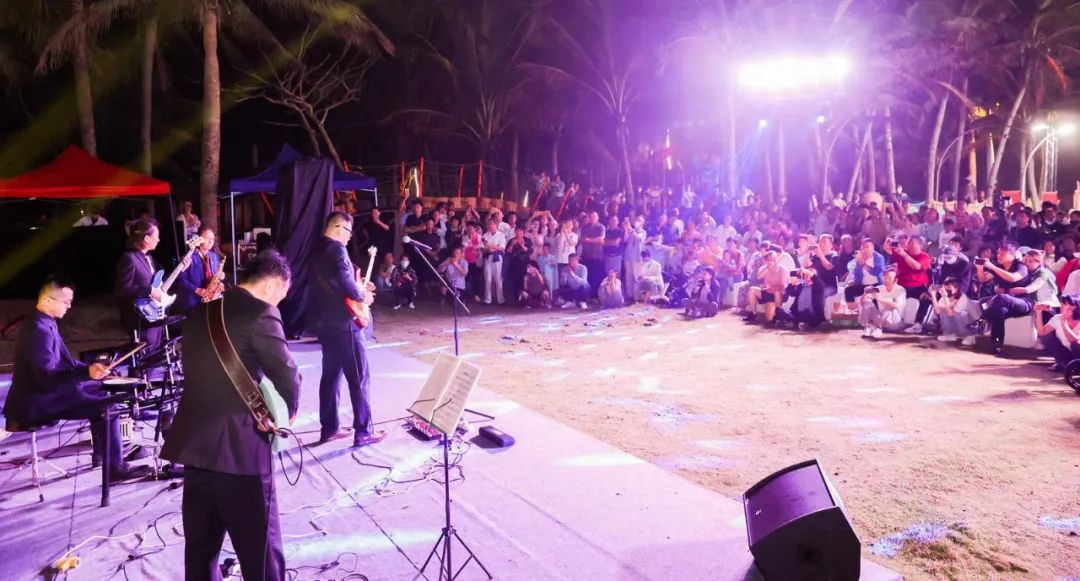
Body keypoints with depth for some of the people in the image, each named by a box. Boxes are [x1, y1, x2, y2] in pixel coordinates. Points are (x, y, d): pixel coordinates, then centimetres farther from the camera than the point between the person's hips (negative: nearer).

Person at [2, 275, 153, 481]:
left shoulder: (45, 323, 9)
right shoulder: (38, 330, -24)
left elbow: (60, 361, 18)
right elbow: (48, 377, -31)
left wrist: (90, 368, 7)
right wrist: (86, 372, -40)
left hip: (44, 391, 11)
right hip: (37, 402, -11)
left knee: (99, 390, 19)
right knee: (107, 406, -17)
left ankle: (102, 452, 25)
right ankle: (115, 468, -10)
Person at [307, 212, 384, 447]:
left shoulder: (317, 251, 16)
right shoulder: (337, 249, -14)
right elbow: (344, 280, -27)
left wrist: (359, 286, 16)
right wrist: (362, 296, -11)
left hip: (323, 320, 9)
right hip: (342, 322, -9)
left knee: (331, 374, 15)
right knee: (359, 376, -3)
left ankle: (329, 428, 20)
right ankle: (363, 431, -1)